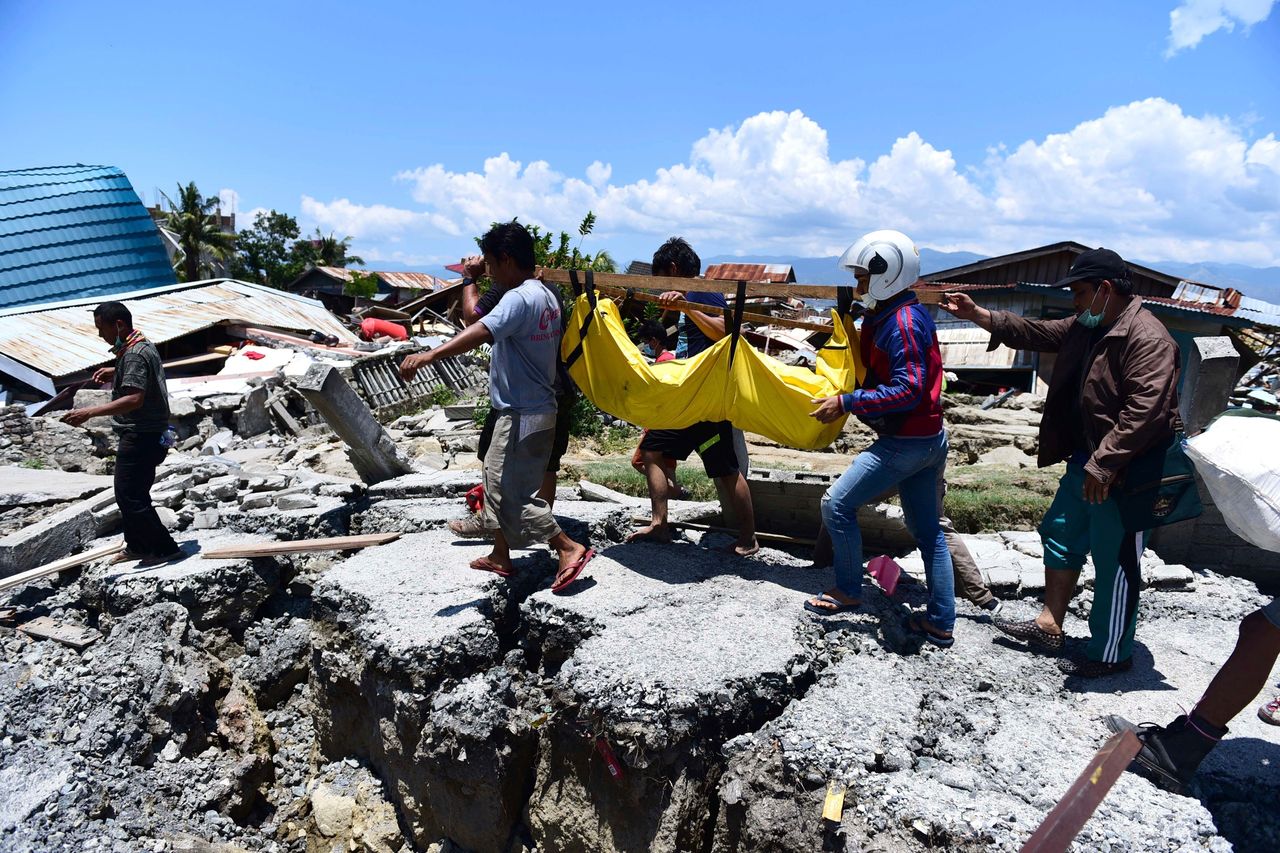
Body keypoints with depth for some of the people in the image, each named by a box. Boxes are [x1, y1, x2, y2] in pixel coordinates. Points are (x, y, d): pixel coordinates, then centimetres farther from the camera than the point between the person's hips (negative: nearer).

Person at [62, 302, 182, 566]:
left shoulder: (134, 354, -20)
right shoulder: (143, 345, 12)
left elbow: (134, 399, -31)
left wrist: (89, 412, -32)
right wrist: (116, 372, 19)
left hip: (140, 437, -11)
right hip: (148, 433, 11)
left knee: (130, 497, -5)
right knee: (131, 494, 20)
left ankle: (165, 549, 3)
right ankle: (137, 546, 32)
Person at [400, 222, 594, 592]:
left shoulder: (519, 298, -20)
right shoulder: (547, 295, 10)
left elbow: (480, 332, -37)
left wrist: (429, 355, -46)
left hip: (523, 416, -10)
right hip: (538, 407, 10)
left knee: (515, 493, -2)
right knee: (498, 478, 21)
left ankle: (569, 548, 3)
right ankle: (500, 555, 31)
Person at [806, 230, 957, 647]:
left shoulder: (902, 322, -18)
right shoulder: (900, 314, 12)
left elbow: (908, 390, -25)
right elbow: (881, 372, 18)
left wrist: (846, 402, -24)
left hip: (905, 441, -10)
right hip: (929, 439, 10)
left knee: (837, 504, -2)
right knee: (926, 530, 14)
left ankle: (848, 591, 14)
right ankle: (940, 622, 23)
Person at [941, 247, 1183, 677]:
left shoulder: (1147, 338, -21)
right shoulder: (1085, 327, 9)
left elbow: (1145, 410, -29)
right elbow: (1034, 333, 21)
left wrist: (1104, 464, -30)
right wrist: (977, 314, 17)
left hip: (1124, 474, -10)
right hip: (1085, 463, 10)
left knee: (1115, 565, 2)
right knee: (1060, 538, 18)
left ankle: (1111, 654, 17)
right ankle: (1049, 626, 31)